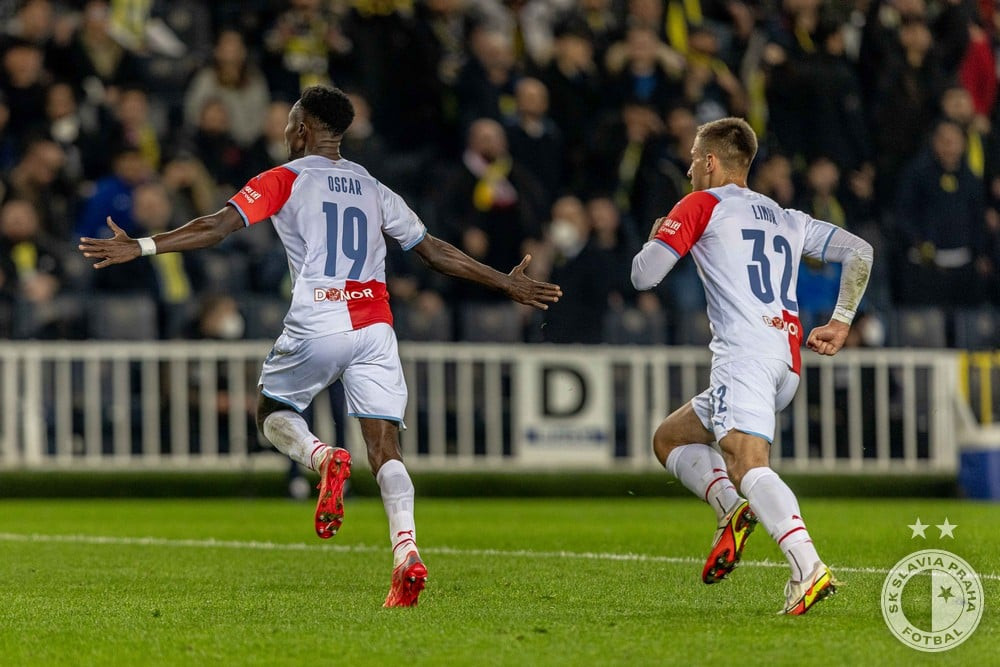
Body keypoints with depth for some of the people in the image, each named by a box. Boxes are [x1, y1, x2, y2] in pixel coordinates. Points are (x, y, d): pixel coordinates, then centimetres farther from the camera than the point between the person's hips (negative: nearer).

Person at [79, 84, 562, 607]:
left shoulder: (284, 181, 6)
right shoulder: (373, 189, 19)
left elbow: (218, 227, -3)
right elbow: (435, 252, 22)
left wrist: (140, 247, -2)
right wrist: (506, 283, 33)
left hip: (316, 326, -3)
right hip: (374, 327, 3)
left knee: (272, 412, 20)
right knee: (385, 449, -1)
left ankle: (321, 456, -14)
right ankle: (406, 552, -23)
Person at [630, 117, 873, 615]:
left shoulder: (701, 205, 9)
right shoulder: (787, 219, 27)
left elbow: (643, 275, 3)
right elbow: (859, 252, 23)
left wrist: (655, 242, 25)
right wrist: (841, 322, 23)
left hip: (744, 351, -8)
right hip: (788, 361, 8)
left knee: (746, 463, -24)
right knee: (669, 439, 20)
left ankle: (808, 568, -44)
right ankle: (734, 509, -6)